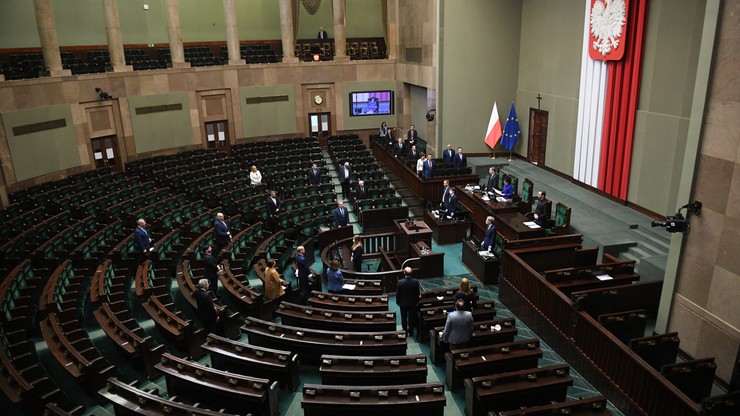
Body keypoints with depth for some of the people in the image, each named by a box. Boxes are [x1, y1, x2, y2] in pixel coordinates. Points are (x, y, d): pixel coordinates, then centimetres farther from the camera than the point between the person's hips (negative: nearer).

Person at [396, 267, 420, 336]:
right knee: (411, 318, 15)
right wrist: (417, 301, 10)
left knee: (404, 318, 16)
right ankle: (411, 332, 27)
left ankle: (405, 332, 28)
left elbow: (397, 293, -11)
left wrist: (397, 301, 6)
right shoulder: (415, 282, -18)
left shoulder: (400, 282, -22)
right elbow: (417, 293, -6)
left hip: (403, 303, -1)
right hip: (412, 303, 1)